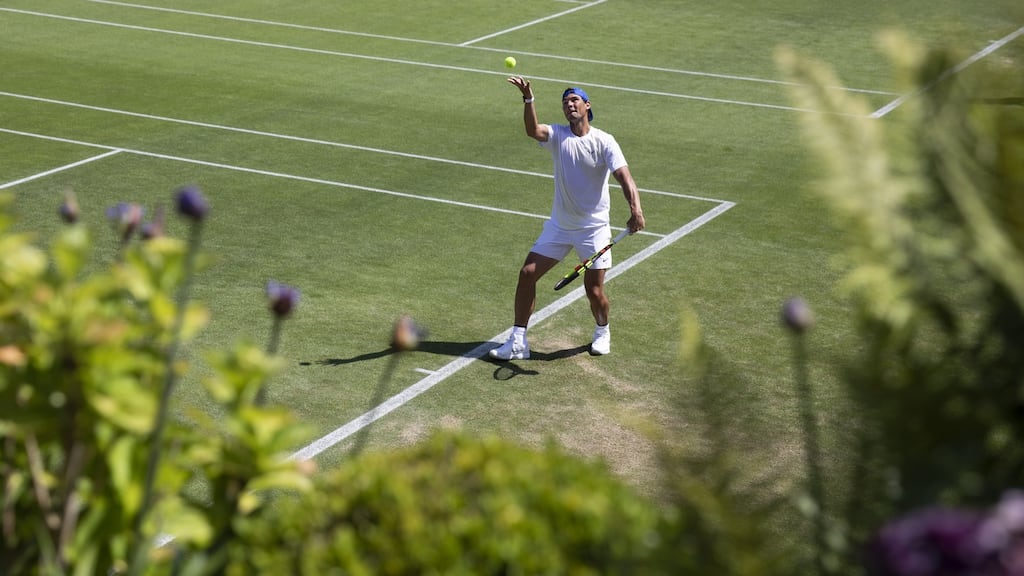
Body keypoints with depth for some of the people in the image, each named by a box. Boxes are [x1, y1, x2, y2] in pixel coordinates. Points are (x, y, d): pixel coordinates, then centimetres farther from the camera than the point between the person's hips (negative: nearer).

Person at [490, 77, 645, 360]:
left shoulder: (603, 141, -12)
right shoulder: (558, 135, -3)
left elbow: (624, 177, -22)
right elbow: (533, 130, -25)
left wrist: (635, 209, -40)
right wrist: (528, 98, -43)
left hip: (593, 228, -3)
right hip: (559, 226, 3)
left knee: (594, 291, -2)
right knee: (527, 273, -4)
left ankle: (602, 331, 32)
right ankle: (518, 342, 6)